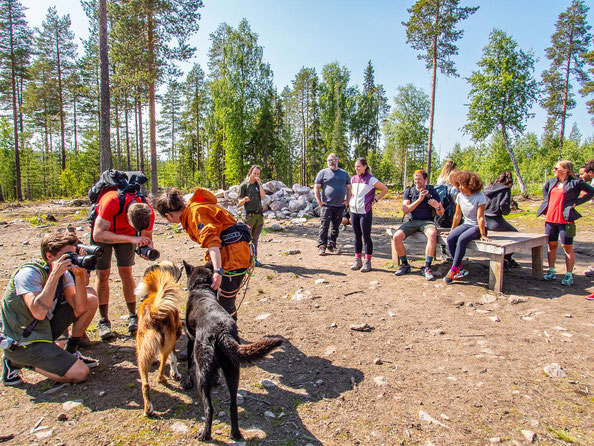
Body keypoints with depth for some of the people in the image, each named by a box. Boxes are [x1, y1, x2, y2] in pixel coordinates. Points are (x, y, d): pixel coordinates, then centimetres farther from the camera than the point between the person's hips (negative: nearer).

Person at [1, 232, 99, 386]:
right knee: (80, 373, -16)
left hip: (46, 328, 7)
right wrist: (55, 275, -35)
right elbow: (39, 313, -37)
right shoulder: (29, 273, -23)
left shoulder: (64, 272, -2)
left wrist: (80, 276, -22)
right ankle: (17, 361, 1)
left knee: (91, 296, -3)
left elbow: (79, 309, -12)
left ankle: (70, 352, 9)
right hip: (22, 342, -7)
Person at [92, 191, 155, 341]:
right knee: (102, 274, -5)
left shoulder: (148, 212, -29)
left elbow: (147, 237, -13)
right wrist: (131, 238, -50)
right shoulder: (112, 202, -42)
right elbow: (98, 234, -43)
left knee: (126, 272, -5)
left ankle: (133, 316, 7)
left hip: (127, 234, 2)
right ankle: (104, 321, 5)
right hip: (103, 230, -2)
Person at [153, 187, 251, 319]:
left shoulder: (194, 212, -12)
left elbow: (211, 240, -27)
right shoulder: (193, 206, 17)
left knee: (225, 304, -7)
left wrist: (218, 271, -35)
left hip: (233, 256, -10)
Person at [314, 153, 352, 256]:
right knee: (324, 226, -7)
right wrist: (319, 201, -7)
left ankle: (331, 245, 21)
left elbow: (349, 188, 18)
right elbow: (316, 187, 1)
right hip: (327, 205, -4)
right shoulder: (323, 172, 3)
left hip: (340, 205, 4)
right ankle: (321, 246, -1)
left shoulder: (344, 173, 14)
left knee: (335, 227, 10)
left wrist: (347, 201, 6)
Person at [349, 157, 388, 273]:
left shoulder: (370, 179, -7)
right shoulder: (353, 179, 10)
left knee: (366, 236, -1)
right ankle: (357, 260, 18)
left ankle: (367, 262, 6)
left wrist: (375, 200, -6)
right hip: (354, 211, 6)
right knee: (357, 237, 10)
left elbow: (385, 189, -3)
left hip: (365, 212, -6)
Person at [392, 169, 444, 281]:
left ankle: (427, 267, -30)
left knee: (432, 234, -37)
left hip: (427, 221, -2)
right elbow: (405, 209, -6)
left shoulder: (432, 192, 3)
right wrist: (419, 199, -15)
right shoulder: (409, 191, 6)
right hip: (412, 221, 2)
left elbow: (441, 214, 4)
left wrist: (438, 207, -20)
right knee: (396, 237, -24)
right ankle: (405, 265, -4)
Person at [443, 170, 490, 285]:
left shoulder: (480, 197, -14)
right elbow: (457, 215, 10)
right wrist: (451, 231, 13)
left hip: (477, 227, -6)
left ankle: (453, 270, -24)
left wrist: (483, 235, -18)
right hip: (466, 225, 6)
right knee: (450, 238, -23)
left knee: (462, 239, -33)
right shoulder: (460, 196, 3)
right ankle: (460, 269, -16)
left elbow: (480, 217, -17)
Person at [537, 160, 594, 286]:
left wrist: (576, 202, -8)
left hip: (565, 219, -5)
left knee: (567, 247, -1)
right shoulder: (552, 181, 11)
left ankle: (569, 275, 5)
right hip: (550, 218, 6)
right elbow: (544, 190, 32)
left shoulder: (575, 182, -6)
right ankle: (551, 271, 17)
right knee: (552, 245, 9)